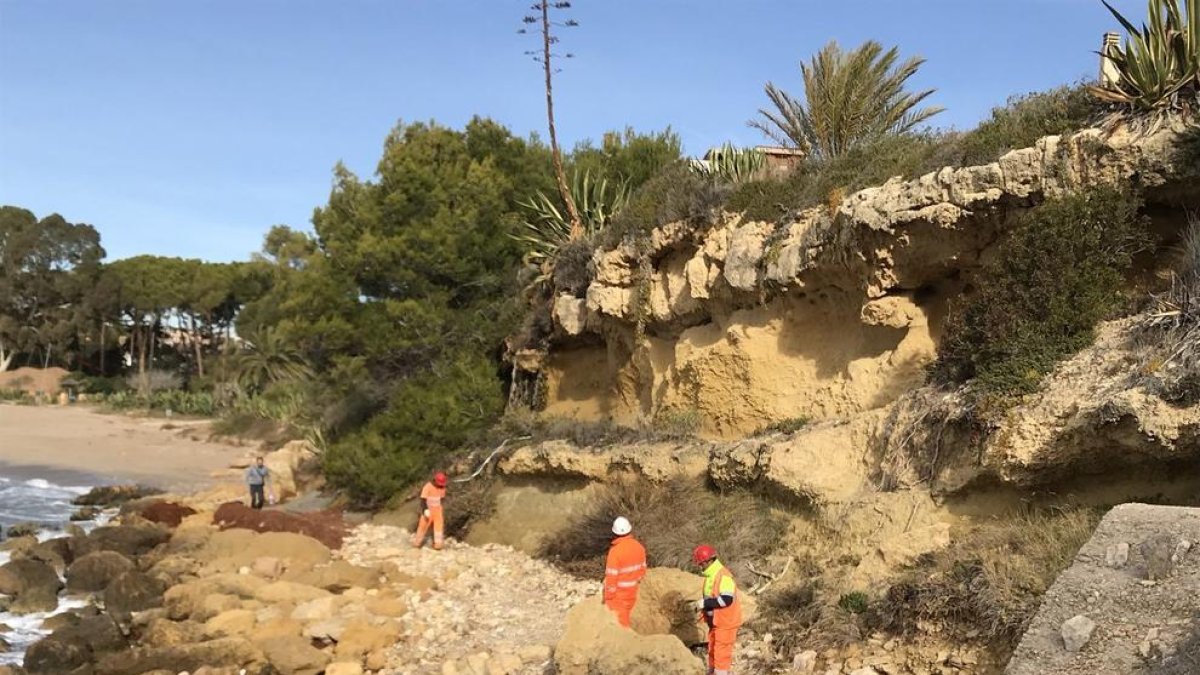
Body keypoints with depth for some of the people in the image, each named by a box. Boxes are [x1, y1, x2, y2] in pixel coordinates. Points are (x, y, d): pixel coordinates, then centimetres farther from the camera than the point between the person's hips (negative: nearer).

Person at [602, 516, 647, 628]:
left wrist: (608, 596, -11)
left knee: (618, 620, 7)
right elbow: (642, 569, 3)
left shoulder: (615, 551, -28)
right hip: (632, 589, 6)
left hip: (618, 591, -6)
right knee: (625, 615, 24)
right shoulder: (639, 547, -8)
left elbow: (611, 576, -23)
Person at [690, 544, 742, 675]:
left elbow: (726, 599, -30)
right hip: (716, 620, 10)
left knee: (721, 652, -5)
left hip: (726, 621, -10)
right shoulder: (711, 575, 8)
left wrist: (705, 603, -25)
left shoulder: (723, 575, -23)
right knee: (713, 649, 18)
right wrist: (701, 603, 4)